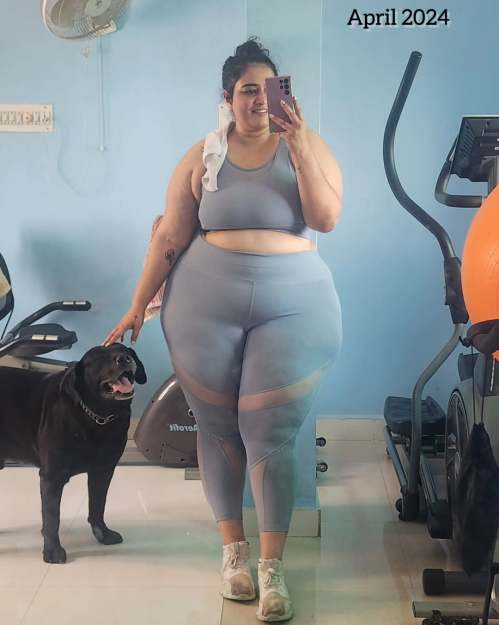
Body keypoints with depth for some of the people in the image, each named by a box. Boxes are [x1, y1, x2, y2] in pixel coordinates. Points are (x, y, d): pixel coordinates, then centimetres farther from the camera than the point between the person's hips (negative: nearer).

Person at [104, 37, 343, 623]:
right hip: (207, 305, 2)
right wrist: (137, 307, 5)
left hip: (291, 307, -1)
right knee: (217, 428, 7)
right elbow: (170, 237, 6)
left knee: (270, 436, -4)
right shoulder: (202, 156, 5)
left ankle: (271, 568, 7)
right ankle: (233, 550, 24)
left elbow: (326, 218, -8)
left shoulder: (307, 145, 4)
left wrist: (299, 145, -15)